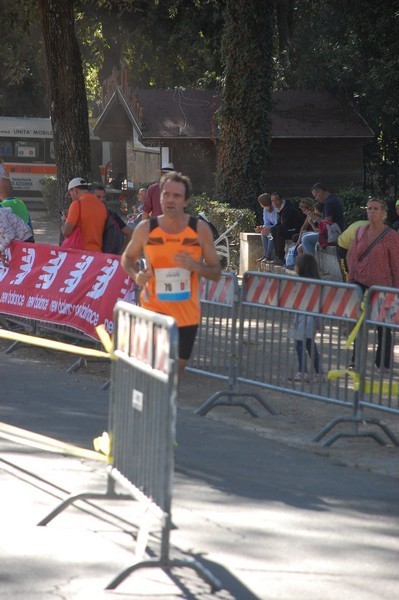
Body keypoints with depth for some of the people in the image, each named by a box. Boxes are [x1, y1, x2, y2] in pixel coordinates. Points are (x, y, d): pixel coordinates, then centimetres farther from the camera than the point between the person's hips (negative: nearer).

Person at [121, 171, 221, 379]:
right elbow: (127, 258, 10)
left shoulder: (200, 229, -7)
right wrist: (136, 275, -12)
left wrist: (196, 266, -23)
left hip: (187, 313, 2)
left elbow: (216, 273, -1)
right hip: (154, 308, -2)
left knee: (177, 367, 15)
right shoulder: (146, 229, -8)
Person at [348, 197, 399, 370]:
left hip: (381, 286, -5)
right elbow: (352, 256, 12)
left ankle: (383, 364, 15)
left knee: (383, 326, 5)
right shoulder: (361, 231, 4)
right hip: (360, 284, 5)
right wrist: (351, 277, 7)